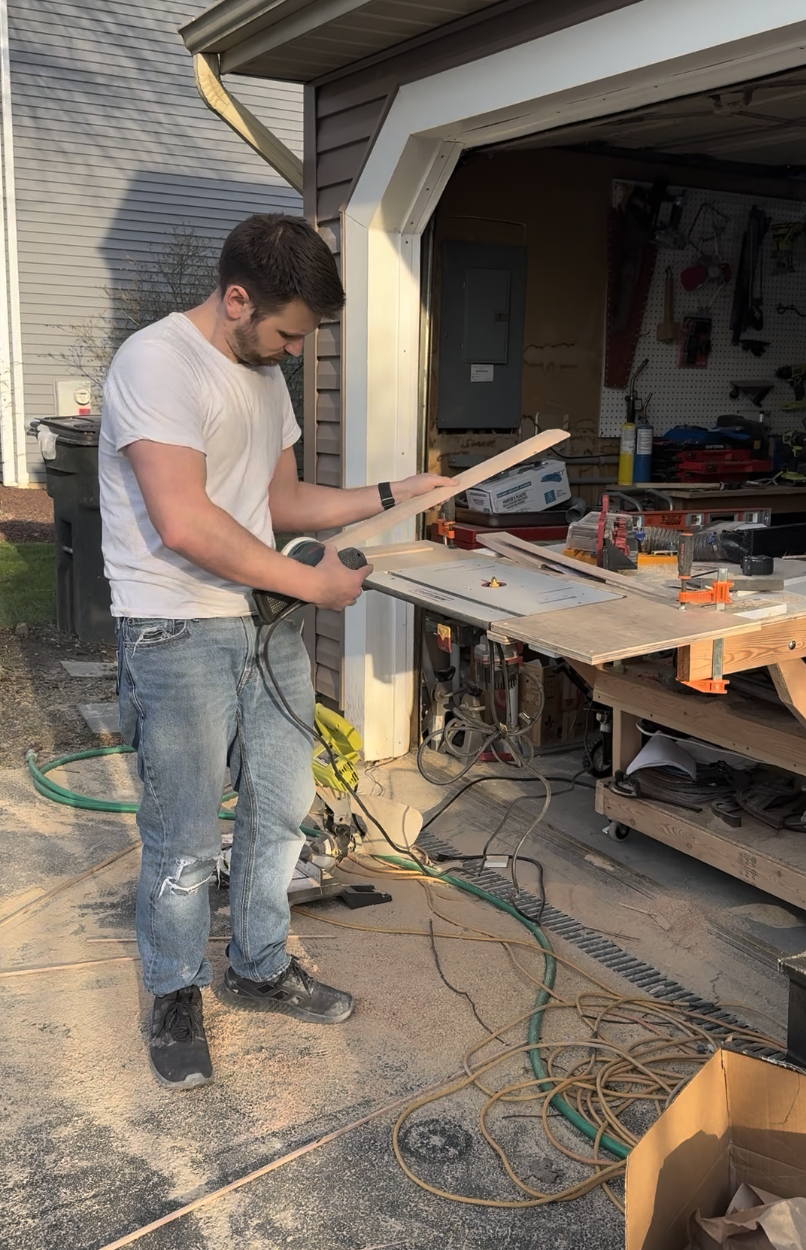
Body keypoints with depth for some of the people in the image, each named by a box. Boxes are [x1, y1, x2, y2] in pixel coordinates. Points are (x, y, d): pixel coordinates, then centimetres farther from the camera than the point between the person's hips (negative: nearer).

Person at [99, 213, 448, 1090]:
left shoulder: (264, 374, 13)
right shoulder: (156, 363, -16)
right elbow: (184, 524, -26)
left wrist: (391, 495, 6)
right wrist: (312, 583, -19)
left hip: (268, 623, 8)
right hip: (178, 633, -8)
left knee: (281, 810, 15)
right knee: (184, 839, 3)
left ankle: (260, 968, 35)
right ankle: (176, 997, 26)